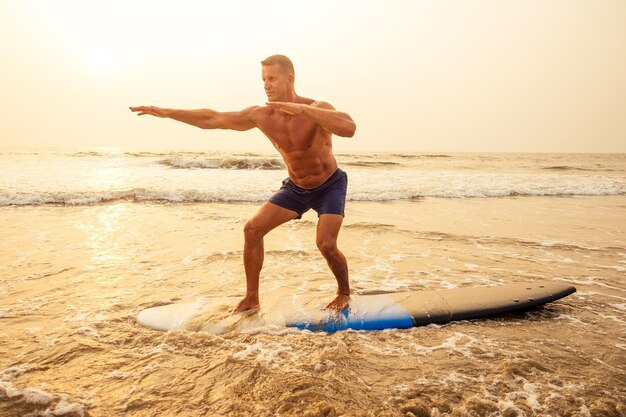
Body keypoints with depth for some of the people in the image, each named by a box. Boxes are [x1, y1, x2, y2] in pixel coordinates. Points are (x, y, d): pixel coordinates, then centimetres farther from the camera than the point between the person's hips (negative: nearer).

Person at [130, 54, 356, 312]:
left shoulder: (316, 109, -27)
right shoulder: (261, 116, -13)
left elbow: (349, 128, -48)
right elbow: (212, 119, -5)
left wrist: (302, 109, -50)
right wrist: (166, 112, -6)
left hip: (330, 186, -5)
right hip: (295, 187, 5)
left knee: (326, 244, -23)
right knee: (252, 229, -6)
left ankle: (344, 294, 9)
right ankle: (251, 299, 6)